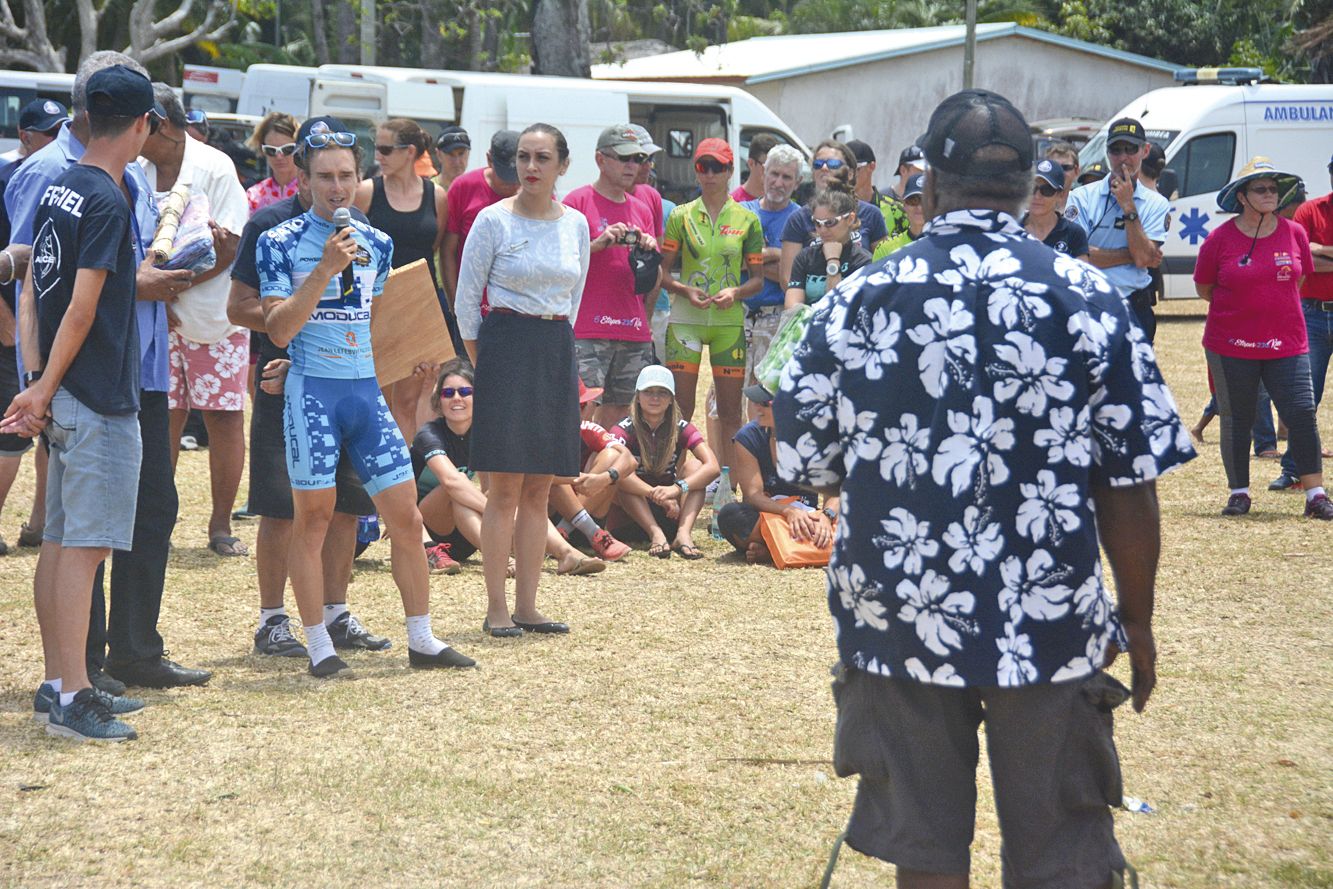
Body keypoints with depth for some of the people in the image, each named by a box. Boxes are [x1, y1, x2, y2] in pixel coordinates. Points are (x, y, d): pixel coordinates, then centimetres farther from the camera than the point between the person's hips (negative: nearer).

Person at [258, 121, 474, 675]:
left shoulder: (376, 244, 11)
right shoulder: (281, 242, -3)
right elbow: (278, 329, -12)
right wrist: (325, 268, -17)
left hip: (368, 389, 5)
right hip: (313, 390, -4)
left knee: (406, 515, 2)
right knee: (313, 516, 0)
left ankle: (422, 640, 12)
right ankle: (319, 646, 8)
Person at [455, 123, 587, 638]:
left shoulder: (575, 224, 9)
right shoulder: (494, 220, -4)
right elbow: (466, 297, 0)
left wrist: (557, 342, 13)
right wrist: (482, 363, 1)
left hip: (557, 354, 5)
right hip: (506, 349, -5)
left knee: (539, 489, 6)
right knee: (506, 487, -6)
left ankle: (527, 605, 11)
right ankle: (496, 609, -2)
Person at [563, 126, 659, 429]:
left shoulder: (641, 210, 17)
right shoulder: (578, 201, 1)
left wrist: (649, 253, -3)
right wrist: (600, 243, -15)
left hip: (634, 333, 6)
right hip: (587, 331, -5)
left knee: (619, 411, 6)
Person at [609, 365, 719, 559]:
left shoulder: (681, 429, -3)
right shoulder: (625, 430, -10)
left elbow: (713, 467, -19)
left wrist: (676, 488, -36)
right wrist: (657, 495, -41)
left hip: (671, 515, 2)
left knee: (694, 465, -17)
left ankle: (684, 534, -37)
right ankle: (656, 535, -41)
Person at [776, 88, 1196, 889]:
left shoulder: (859, 302, -3)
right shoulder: (1087, 300, -6)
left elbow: (805, 464, 4)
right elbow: (1131, 486, -5)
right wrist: (1137, 621, 7)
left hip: (897, 623, 1)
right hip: (1052, 629, -1)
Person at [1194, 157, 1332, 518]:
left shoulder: (1295, 234, 2)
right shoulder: (1220, 239, -5)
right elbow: (1204, 289, 6)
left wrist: (1275, 304, 12)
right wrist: (1242, 306, 7)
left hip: (1287, 344, 1)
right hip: (1231, 347, -1)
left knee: (1302, 414, -6)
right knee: (1236, 420, 6)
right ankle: (1239, 493, 20)